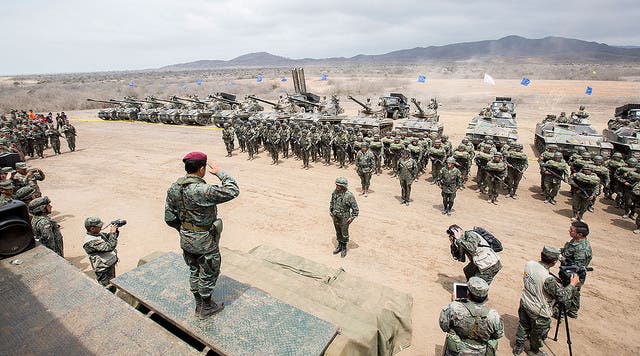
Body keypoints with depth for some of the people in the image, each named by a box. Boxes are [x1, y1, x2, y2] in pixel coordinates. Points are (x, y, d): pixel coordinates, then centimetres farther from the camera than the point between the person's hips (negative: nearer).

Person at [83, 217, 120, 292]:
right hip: (104, 270, -9)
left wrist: (115, 230, -4)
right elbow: (110, 247, -33)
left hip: (110, 265, 9)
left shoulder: (98, 234, 1)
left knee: (113, 288, 23)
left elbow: (108, 237, 17)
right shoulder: (91, 241, -27)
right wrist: (113, 232, -24)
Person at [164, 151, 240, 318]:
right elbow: (233, 191, -24)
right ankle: (206, 307, 33)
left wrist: (183, 229, 17)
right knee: (208, 273, 14)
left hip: (185, 240, 7)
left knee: (194, 271, 24)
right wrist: (220, 173, -13)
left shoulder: (173, 188, -5)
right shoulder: (204, 191, -30)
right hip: (205, 241, -7)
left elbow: (169, 218, 2)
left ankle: (199, 304, 42)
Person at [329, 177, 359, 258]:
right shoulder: (335, 192, -7)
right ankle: (339, 246, 40)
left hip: (344, 219, -5)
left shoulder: (349, 195, -24)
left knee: (344, 234, 13)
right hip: (335, 217, 5)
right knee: (338, 233, 21)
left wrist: (352, 217, -14)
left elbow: (355, 208, -15)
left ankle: (344, 248, 32)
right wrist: (330, 210, 10)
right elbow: (332, 202, 14)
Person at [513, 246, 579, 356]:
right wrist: (572, 284, -9)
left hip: (524, 303, 6)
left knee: (523, 326, 27)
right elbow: (562, 297, -23)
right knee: (537, 333, 22)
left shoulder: (529, 264, -14)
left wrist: (556, 285, 10)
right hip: (538, 312, -6)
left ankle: (518, 347, 44)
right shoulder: (548, 279, -35)